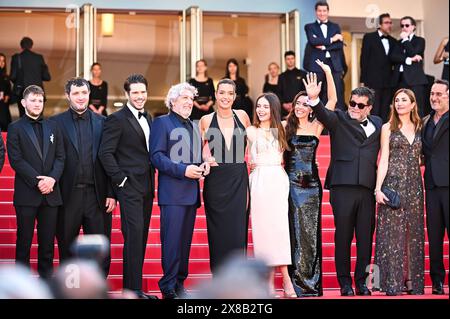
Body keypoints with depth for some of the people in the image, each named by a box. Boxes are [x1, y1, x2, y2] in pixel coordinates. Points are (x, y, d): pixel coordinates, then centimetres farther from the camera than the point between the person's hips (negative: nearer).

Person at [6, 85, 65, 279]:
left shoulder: (52, 127, 14)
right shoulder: (15, 129, 3)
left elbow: (60, 157, 8)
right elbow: (16, 160, -7)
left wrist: (52, 179, -10)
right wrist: (37, 181, -15)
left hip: (50, 193, 3)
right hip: (26, 194, -3)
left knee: (48, 240, 5)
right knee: (24, 239, 1)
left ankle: (46, 277, 11)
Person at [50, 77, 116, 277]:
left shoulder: (102, 122, 9)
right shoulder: (56, 123, 3)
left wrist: (111, 193, 0)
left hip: (96, 194, 1)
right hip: (68, 195, -1)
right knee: (67, 249, 7)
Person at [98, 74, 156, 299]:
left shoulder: (148, 119, 16)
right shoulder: (117, 119, -7)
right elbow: (105, 153, -13)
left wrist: (152, 178, 11)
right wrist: (120, 179, -14)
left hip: (146, 187, 7)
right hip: (129, 186, -7)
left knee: (141, 238, 8)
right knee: (133, 236, -11)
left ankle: (134, 286, 14)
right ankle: (133, 289, -8)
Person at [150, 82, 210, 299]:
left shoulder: (194, 126, 21)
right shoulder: (162, 122, -2)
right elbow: (157, 156, -11)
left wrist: (203, 166, 5)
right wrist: (183, 170, -20)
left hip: (191, 192, 7)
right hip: (172, 193, -7)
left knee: (185, 240, 9)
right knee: (172, 241, -9)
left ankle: (180, 284, 16)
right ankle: (169, 287, -4)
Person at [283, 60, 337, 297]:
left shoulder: (316, 126, 5)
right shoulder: (285, 126, 5)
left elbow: (332, 101, -1)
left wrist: (328, 73, -7)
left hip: (311, 184, 1)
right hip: (290, 183, -1)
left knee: (310, 230, 3)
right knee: (293, 230, 1)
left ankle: (311, 282, 7)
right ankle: (296, 282, 4)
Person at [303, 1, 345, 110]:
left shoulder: (335, 27, 18)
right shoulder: (310, 27, 12)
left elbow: (340, 44, 4)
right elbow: (313, 41, -8)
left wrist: (324, 46, -8)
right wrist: (331, 40, -6)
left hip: (334, 65, 2)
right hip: (317, 65, -2)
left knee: (338, 95, -5)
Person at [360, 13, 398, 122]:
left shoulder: (393, 41, 16)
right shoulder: (369, 37, 2)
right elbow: (364, 59, -1)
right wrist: (363, 80, -7)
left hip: (388, 83, 5)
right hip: (373, 81, -5)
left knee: (385, 113, 3)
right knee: (374, 112, -8)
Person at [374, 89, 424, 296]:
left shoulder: (419, 128, 14)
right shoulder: (388, 128, 5)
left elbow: (420, 159, 18)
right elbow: (383, 160, -1)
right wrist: (378, 188, -9)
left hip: (414, 186, 3)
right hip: (393, 184, -3)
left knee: (413, 233, 4)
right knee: (393, 232, -6)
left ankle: (413, 282, 8)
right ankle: (393, 283, -4)